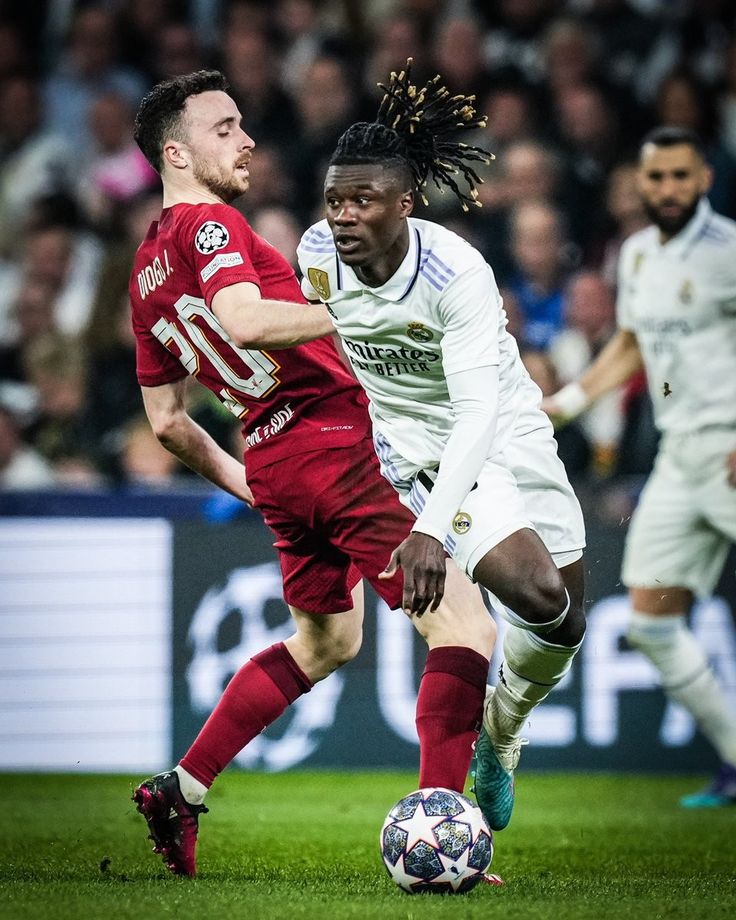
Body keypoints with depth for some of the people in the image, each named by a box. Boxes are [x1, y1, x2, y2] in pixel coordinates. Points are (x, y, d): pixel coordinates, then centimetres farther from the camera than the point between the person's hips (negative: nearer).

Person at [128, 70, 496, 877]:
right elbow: (244, 320, -28)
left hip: (272, 462, 10)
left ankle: (178, 790, 29)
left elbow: (167, 422, 23)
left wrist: (236, 478, 34)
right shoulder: (208, 225, -8)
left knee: (324, 642, 28)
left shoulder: (145, 273, 18)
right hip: (333, 441, -10)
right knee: (464, 626, -11)